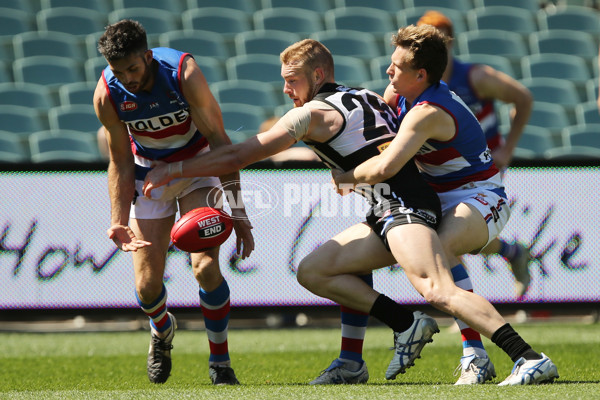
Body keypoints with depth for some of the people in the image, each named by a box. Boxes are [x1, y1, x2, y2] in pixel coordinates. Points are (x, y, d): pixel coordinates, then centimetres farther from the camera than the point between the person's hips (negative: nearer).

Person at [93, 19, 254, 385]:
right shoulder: (107, 95, -21)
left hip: (198, 167, -2)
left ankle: (220, 362, -1)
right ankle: (162, 329, 33)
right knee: (147, 284, -4)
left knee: (205, 266, -20)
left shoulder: (185, 73, -29)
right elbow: (121, 163, -8)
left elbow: (219, 141, -23)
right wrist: (119, 221, -21)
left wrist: (237, 210, -25)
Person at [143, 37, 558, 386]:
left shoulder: (313, 113, -1)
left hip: (404, 209, -9)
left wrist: (173, 170, 8)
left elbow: (237, 156, 0)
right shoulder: (369, 97, 22)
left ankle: (532, 360, -34)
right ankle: (407, 325, -1)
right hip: (388, 215, 9)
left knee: (439, 291, -26)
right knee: (312, 271, 9)